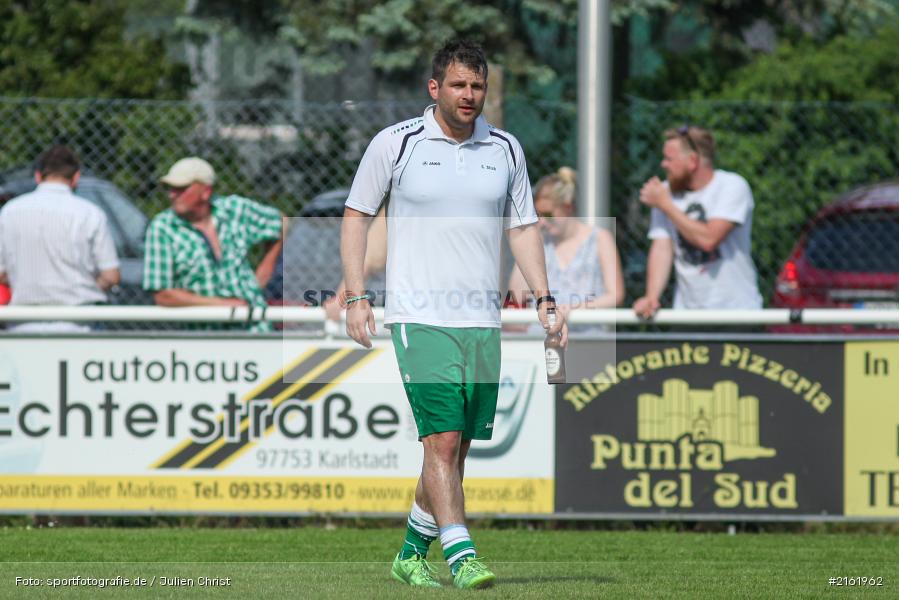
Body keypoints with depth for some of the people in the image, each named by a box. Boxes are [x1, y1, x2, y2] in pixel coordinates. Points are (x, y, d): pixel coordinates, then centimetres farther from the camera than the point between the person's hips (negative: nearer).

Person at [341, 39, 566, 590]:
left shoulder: (505, 149, 10)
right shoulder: (395, 144, -1)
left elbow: (523, 227, 17)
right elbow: (356, 216, 5)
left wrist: (544, 299, 6)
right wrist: (356, 297, -3)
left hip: (483, 321, 4)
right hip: (420, 317, -4)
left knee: (457, 450, 7)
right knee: (442, 441, -14)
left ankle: (412, 554, 23)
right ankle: (462, 557, -17)